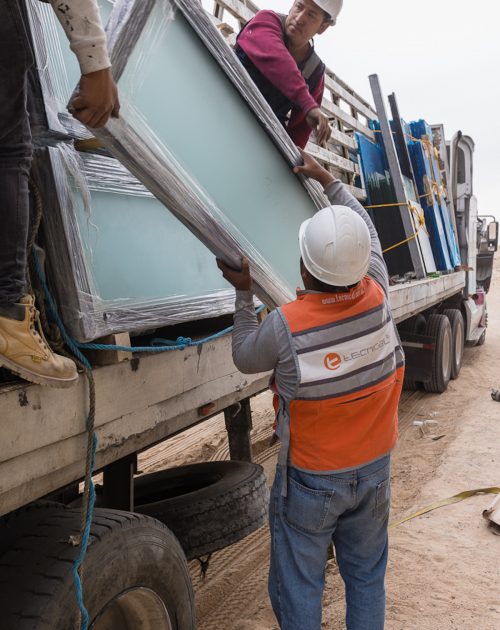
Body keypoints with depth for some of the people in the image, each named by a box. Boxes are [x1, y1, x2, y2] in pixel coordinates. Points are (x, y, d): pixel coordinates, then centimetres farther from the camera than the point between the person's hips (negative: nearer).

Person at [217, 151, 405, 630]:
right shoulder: (376, 296, -15)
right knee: (367, 577, 23)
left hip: (310, 479, -4)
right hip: (374, 469, 5)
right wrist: (327, 181, 17)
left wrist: (243, 292, 3)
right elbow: (367, 228, 5)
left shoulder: (286, 324, -27)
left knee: (299, 586, 15)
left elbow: (245, 357, -4)